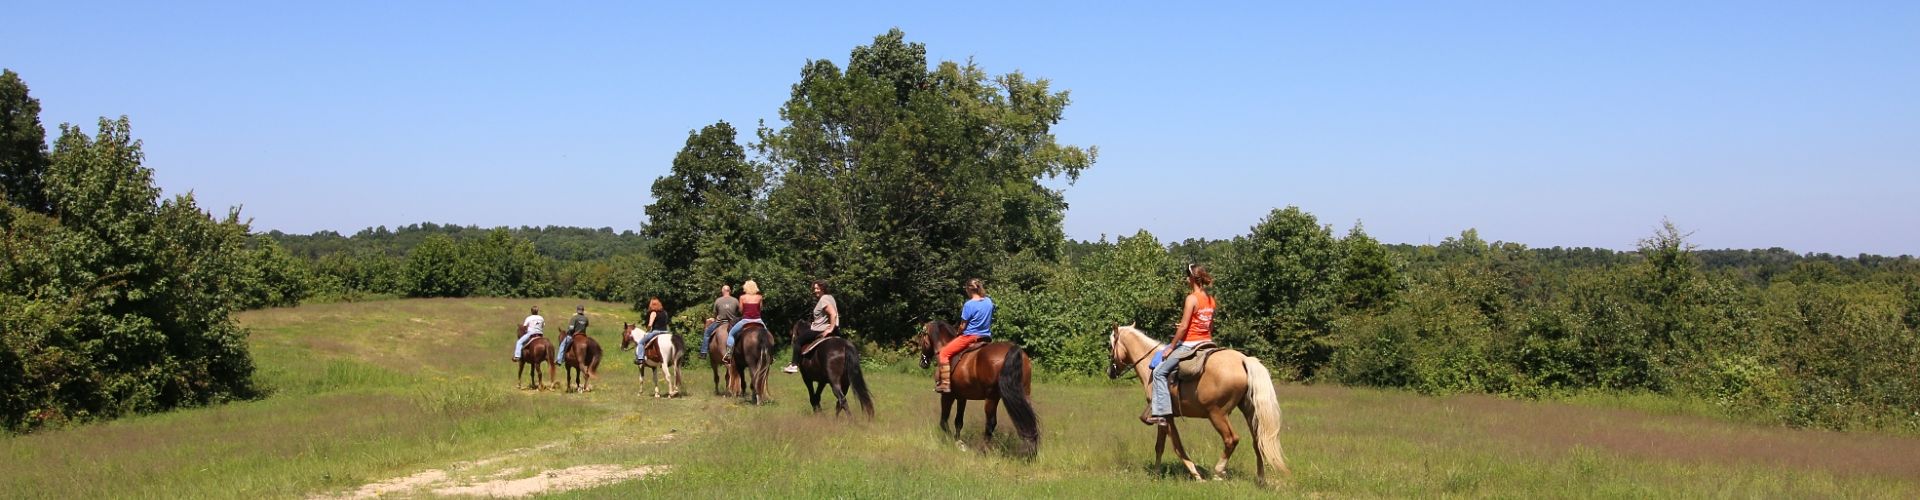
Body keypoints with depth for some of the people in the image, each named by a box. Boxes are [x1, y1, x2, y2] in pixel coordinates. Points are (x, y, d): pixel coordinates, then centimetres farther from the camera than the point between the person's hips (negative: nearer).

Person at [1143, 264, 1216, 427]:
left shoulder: (1192, 298, -16)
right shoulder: (1210, 300, 7)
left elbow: (1183, 327, -17)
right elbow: (1211, 326, 14)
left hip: (1189, 345, -9)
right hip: (1207, 343, 9)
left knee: (1159, 372, 0)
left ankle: (1161, 413, -7)